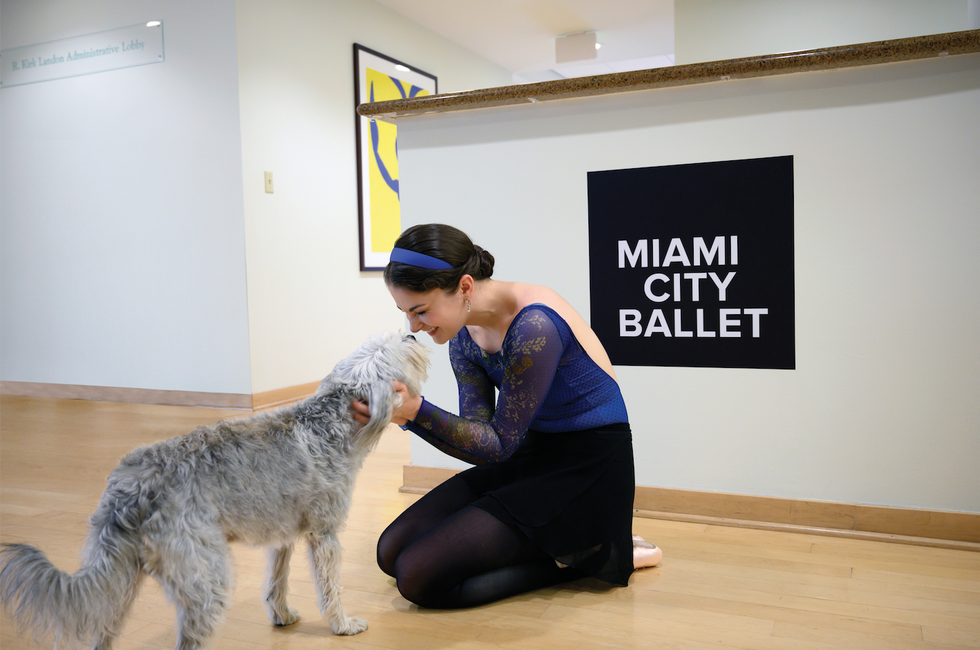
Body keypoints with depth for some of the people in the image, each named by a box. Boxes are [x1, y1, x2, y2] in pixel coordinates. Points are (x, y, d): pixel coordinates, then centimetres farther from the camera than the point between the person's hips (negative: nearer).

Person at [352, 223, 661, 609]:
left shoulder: (534, 327, -27)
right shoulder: (465, 335, 0)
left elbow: (500, 443, -19)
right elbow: (480, 433, -4)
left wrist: (417, 411, -30)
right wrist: (404, 412, -20)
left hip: (584, 473, -9)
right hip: (532, 456, 9)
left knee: (418, 576, -15)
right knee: (392, 551, 5)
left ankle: (590, 556, -3)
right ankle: (552, 542, 12)